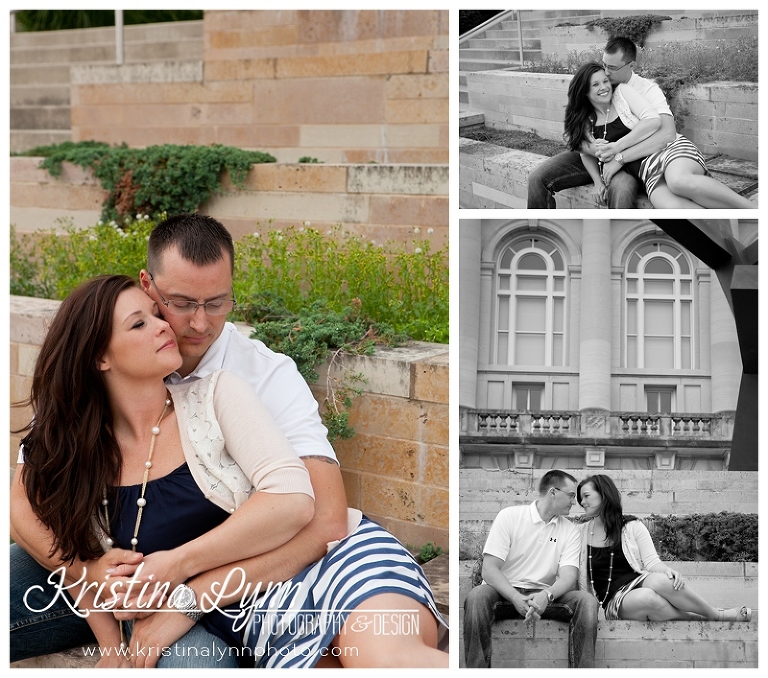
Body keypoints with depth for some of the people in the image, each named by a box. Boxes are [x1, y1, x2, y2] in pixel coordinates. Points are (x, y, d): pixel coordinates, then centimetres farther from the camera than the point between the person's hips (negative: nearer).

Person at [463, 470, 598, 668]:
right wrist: (517, 599, -27)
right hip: (505, 592, -3)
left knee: (586, 601, -24)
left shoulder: (570, 531, 8)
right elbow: (489, 569, -10)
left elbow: (568, 576, -5)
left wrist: (546, 595, -29)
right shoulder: (509, 516, -2)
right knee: (476, 596, -36)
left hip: (544, 597, 3)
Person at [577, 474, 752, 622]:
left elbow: (651, 562, 0)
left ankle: (716, 615, -19)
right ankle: (701, 620, -20)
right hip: (614, 600, -1)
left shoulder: (632, 527, 8)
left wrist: (667, 570, -22)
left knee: (660, 580, -36)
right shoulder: (581, 533, 10)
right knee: (647, 597, -37)